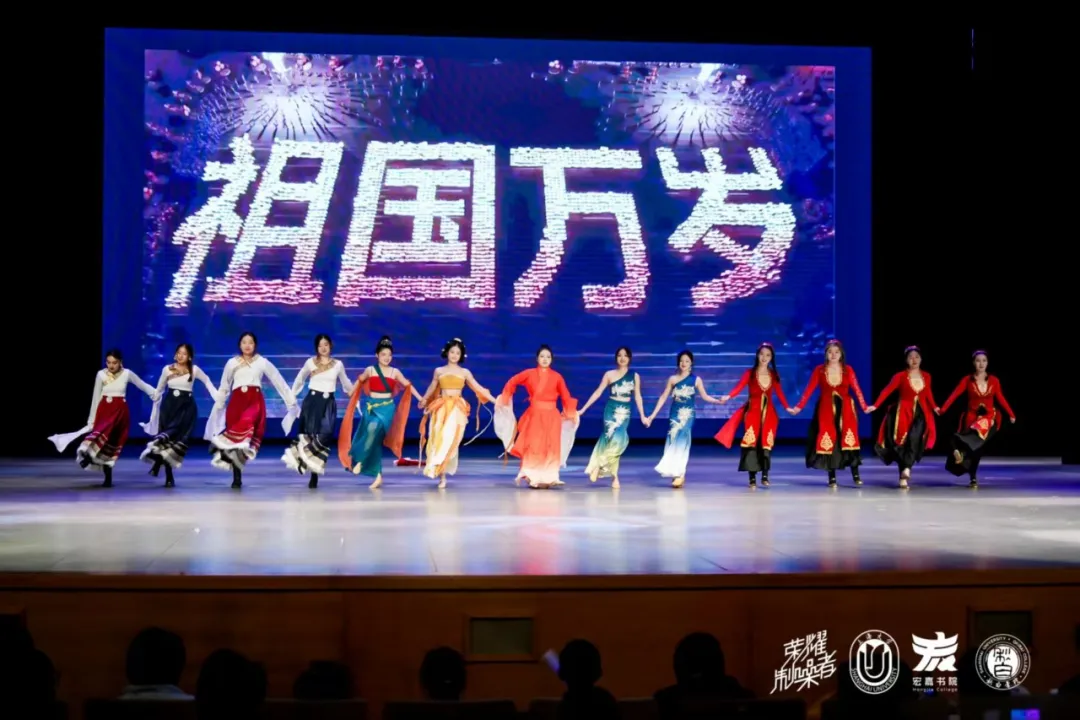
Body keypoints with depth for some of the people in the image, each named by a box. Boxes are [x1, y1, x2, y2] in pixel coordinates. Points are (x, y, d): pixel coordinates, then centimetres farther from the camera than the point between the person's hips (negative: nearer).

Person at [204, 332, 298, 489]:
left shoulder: (262, 362, 8)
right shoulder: (232, 363, 11)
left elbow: (279, 381, 10)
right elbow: (224, 387, 16)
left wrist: (291, 401, 10)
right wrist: (218, 407, 15)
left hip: (255, 400, -1)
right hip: (237, 401, 1)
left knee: (247, 422, -35)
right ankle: (237, 478, 0)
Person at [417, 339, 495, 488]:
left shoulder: (465, 372, 9)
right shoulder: (439, 371, 11)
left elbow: (478, 388, 8)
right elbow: (432, 388, 24)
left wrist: (493, 400, 2)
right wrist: (423, 401, 33)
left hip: (457, 409, -1)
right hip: (441, 408, 1)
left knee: (449, 438, -17)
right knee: (439, 438, -7)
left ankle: (440, 470, -15)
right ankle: (442, 476, -3)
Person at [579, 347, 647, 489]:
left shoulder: (634, 376, 8)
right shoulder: (609, 374, 1)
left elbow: (637, 397, 13)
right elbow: (598, 392, 2)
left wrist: (642, 416, 11)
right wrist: (583, 409, -1)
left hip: (625, 411, 2)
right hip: (611, 408, -2)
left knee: (619, 439, -10)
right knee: (612, 438, -15)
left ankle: (599, 465, 6)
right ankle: (614, 476, -4)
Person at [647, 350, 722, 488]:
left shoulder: (696, 379, 2)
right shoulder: (672, 379, 5)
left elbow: (704, 396, 4)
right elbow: (663, 397, 7)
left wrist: (718, 401, -13)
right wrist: (653, 415, 5)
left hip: (688, 413, -2)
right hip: (675, 413, 2)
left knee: (682, 441, -11)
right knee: (673, 441, -2)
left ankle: (680, 474, -11)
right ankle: (676, 473, 4)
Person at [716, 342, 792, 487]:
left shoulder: (774, 375, 7)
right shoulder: (750, 373, -3)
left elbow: (779, 392, 7)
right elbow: (739, 387, -15)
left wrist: (787, 407, -4)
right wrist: (728, 396, -31)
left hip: (768, 413, 2)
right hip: (753, 411, -2)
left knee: (766, 444, 0)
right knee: (751, 443, -7)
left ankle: (765, 476, 8)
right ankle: (752, 478, -3)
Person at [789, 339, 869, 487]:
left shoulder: (848, 370, 1)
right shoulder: (819, 370, 0)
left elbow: (856, 389, -5)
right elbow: (809, 390, -3)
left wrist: (864, 407, -14)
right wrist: (799, 407, -11)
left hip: (845, 409, 0)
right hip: (826, 409, 0)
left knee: (849, 440, -5)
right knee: (828, 441, -1)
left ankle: (855, 476, 1)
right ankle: (832, 478, 5)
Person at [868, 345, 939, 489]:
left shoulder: (926, 376, 7)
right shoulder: (901, 376, -4)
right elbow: (887, 391, -9)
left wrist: (934, 407, 5)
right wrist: (875, 406, -17)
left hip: (921, 413, 2)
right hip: (904, 412, -2)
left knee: (914, 438, -23)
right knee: (903, 443, -5)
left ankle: (907, 468, -25)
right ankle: (903, 478, 0)